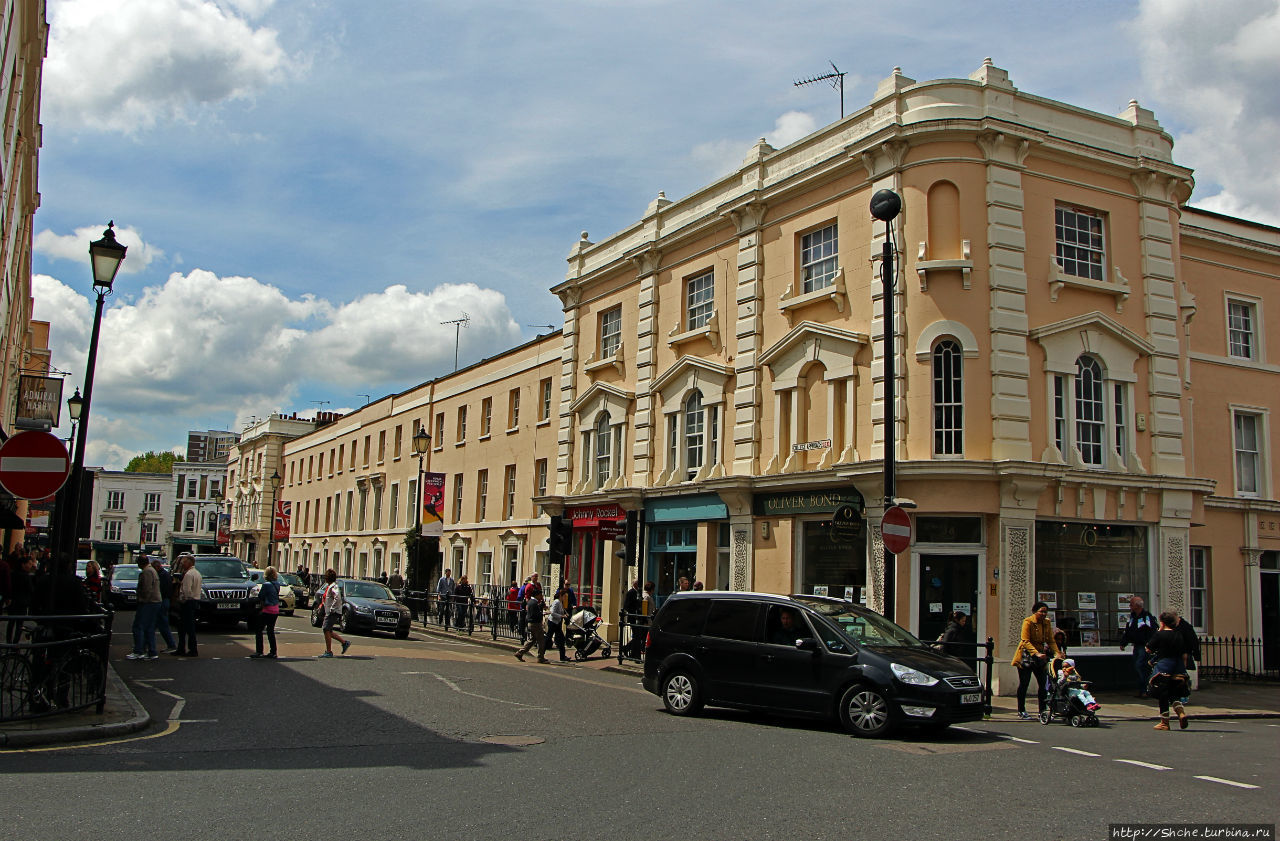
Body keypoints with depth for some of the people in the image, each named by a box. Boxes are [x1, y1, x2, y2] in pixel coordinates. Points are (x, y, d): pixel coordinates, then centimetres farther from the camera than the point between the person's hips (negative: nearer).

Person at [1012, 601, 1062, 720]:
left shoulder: (1047, 623, 5)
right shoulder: (1028, 622, -13)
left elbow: (1051, 640, 7)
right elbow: (1026, 641, -19)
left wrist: (1057, 653, -10)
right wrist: (1037, 653, -31)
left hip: (1040, 655, 5)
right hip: (1026, 655, -5)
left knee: (1043, 682, 0)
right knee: (1024, 683, -2)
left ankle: (1042, 711, 8)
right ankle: (1021, 711, 6)